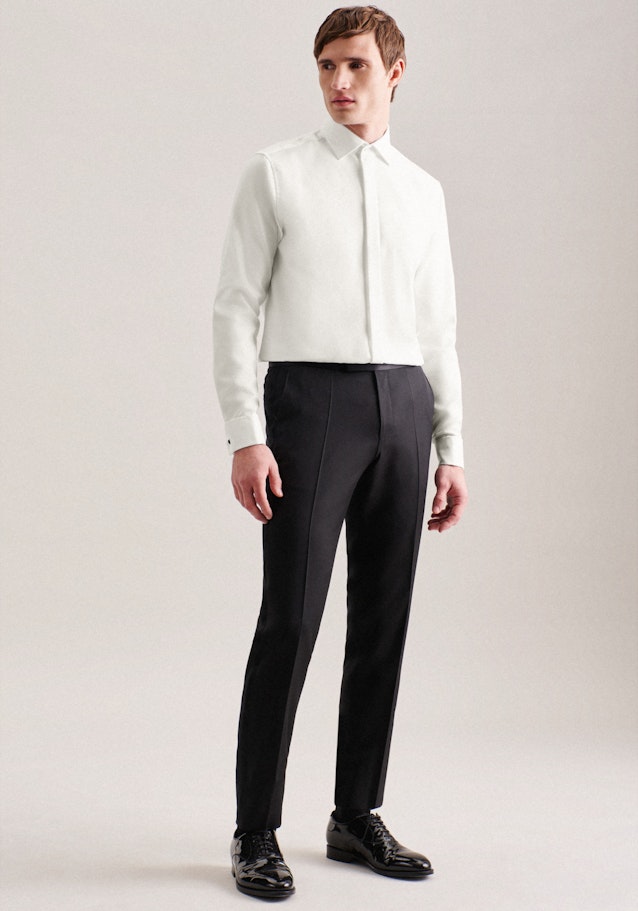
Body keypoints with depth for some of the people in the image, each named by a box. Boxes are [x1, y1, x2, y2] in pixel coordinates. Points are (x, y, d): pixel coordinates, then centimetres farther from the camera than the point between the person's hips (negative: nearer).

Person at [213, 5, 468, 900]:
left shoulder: (423, 191, 15)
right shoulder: (275, 173, 3)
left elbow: (438, 330, 15)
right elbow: (235, 308, -3)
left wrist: (452, 450, 10)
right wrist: (245, 439, -12)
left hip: (402, 408, 5)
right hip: (310, 399, -4)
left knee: (384, 621, 7)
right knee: (290, 622, -7)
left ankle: (357, 817, 20)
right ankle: (256, 833, 6)